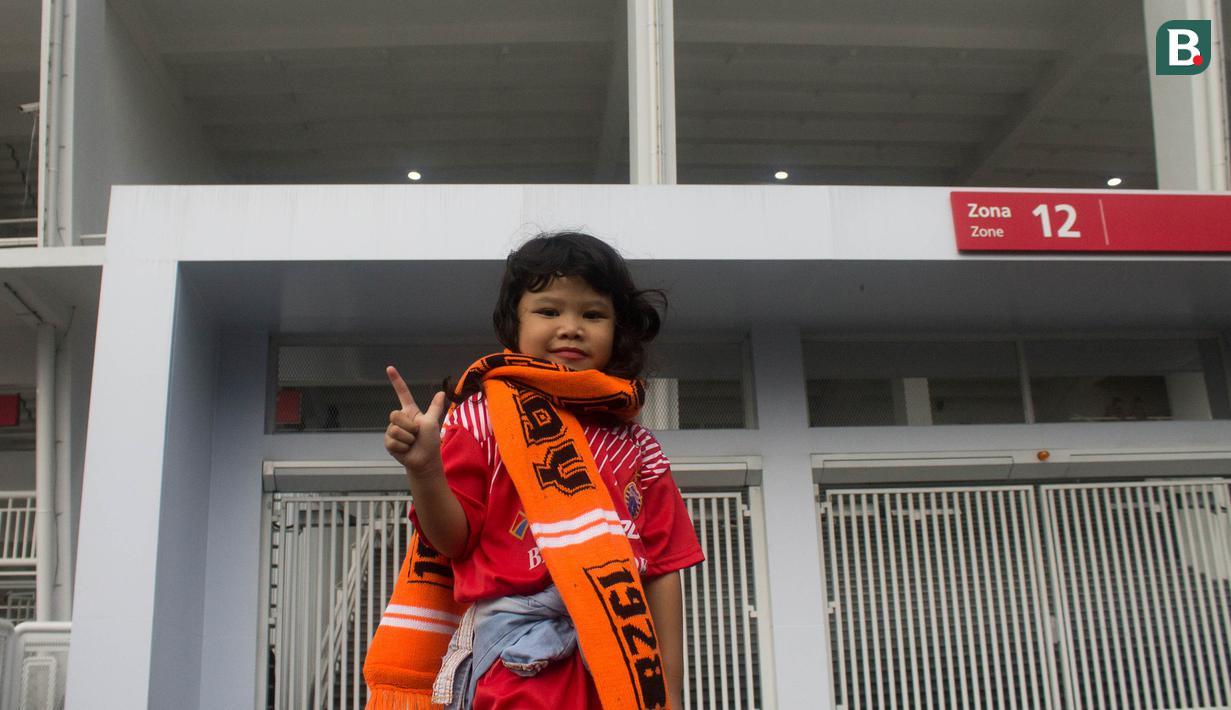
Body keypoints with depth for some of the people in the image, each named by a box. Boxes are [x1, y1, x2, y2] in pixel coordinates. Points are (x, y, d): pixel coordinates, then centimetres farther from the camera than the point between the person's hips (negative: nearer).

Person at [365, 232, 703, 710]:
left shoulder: (637, 450, 11)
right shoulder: (481, 418, 3)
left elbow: (662, 571, 8)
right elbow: (454, 539, 0)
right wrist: (424, 469, -18)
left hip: (619, 667, 3)